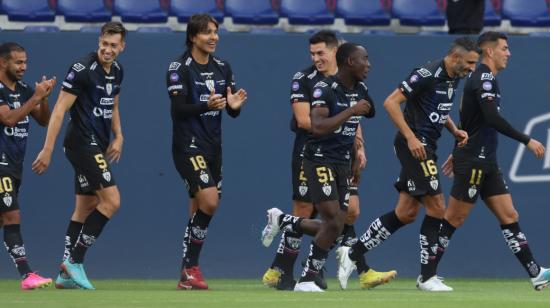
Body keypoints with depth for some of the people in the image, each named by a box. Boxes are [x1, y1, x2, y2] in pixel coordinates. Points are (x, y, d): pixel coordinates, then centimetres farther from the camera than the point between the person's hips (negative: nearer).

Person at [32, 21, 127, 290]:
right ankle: (75, 261, -10)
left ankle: (67, 273, 15)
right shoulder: (83, 69, -15)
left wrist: (118, 137, 11)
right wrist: (48, 149, -20)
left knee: (85, 208, 10)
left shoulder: (117, 71, 10)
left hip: (98, 147, 9)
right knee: (111, 200, -15)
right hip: (82, 144, -9)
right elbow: (60, 109, -16)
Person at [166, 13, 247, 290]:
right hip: (188, 146, -7)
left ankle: (187, 274, 16)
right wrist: (206, 106, -33)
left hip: (213, 147, 7)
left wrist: (234, 106, -12)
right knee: (209, 202, -19)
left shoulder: (222, 68, 11)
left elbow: (231, 111, 11)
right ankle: (191, 268, -8)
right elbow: (178, 109, -17)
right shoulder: (179, 68, -9)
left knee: (200, 211, 9)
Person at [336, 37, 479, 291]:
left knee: (406, 213, 10)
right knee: (436, 208, -9)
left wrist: (455, 130, 10)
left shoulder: (453, 78, 12)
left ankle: (353, 255, 18)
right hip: (414, 146, -10)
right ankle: (427, 276, -1)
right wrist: (410, 137, -23)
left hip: (425, 148, 10)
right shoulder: (427, 75, -17)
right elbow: (391, 102, -18)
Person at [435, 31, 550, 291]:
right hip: (473, 162, -10)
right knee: (454, 219, -4)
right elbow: (493, 119, -27)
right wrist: (527, 141, -25)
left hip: (486, 164, 10)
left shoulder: (484, 79, 17)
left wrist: (458, 153, 31)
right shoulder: (484, 79, -15)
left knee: (509, 216, 4)